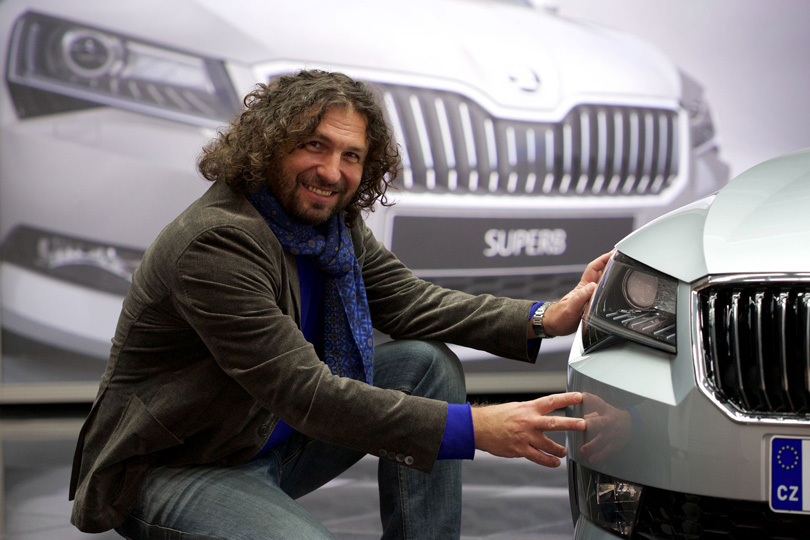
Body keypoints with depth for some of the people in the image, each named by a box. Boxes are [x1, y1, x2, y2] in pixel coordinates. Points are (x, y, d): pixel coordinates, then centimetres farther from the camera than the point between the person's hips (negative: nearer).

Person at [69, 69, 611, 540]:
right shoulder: (216, 242, -28)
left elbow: (409, 300, 0)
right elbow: (305, 395, -32)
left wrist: (545, 319, -14)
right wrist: (472, 428, -34)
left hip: (276, 440, 9)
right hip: (169, 470, -9)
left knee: (427, 364, -2)